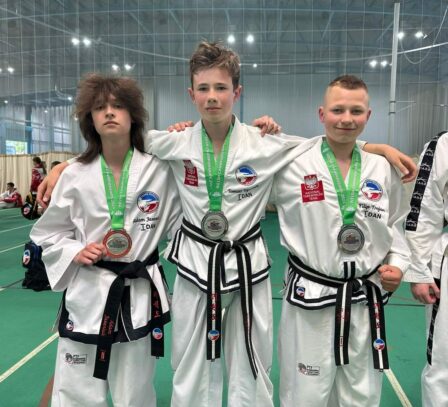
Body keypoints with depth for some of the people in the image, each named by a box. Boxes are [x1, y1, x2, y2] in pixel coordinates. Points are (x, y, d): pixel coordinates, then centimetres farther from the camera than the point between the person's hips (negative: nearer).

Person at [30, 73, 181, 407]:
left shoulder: (159, 170, -7)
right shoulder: (76, 175, -6)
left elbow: (179, 224, 5)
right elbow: (47, 233, 5)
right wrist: (76, 252, -10)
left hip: (140, 295, 0)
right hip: (87, 296, 0)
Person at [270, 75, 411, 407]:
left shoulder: (382, 169, 1)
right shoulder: (293, 165, -11)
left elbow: (394, 225, 13)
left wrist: (397, 265, -1)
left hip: (366, 300, 4)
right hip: (311, 298, -3)